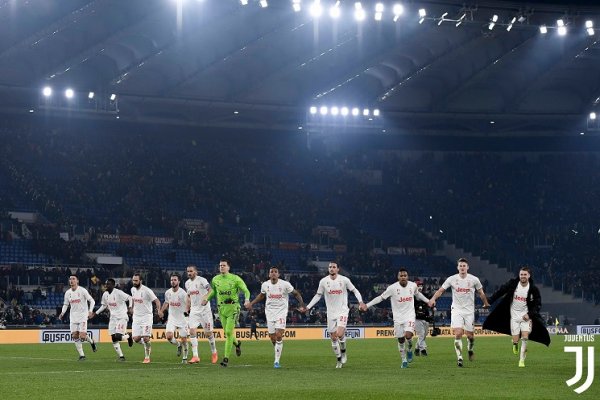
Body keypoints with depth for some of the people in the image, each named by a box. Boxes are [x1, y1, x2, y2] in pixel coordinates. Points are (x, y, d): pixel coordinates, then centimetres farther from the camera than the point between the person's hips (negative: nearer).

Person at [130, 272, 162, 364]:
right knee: (136, 339, -3)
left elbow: (156, 300, -17)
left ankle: (147, 357, 5)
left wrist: (159, 310, -33)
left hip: (146, 317, -6)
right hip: (136, 317, 6)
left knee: (146, 338, -11)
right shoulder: (133, 289, 5)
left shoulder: (146, 290, -16)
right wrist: (132, 307, 32)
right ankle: (147, 346, 27)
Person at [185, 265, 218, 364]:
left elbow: (210, 290, -25)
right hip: (194, 310, 5)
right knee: (192, 331, -10)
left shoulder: (202, 280, -12)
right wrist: (187, 309, 19)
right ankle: (195, 356, -11)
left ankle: (214, 353, 23)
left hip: (205, 310, -5)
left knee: (208, 333, 2)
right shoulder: (187, 283, 9)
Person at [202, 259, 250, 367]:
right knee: (226, 333, 7)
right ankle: (237, 343, 39)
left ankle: (226, 357, -5)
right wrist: (207, 298, 10)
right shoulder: (215, 280, 8)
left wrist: (247, 300, -20)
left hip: (233, 307, -4)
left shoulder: (235, 279, -5)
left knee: (229, 332, -10)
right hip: (221, 308, 4)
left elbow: (246, 291, -2)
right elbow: (213, 291, 25)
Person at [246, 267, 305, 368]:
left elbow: (296, 293, 1)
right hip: (269, 312, 4)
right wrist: (251, 303, 13)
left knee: (279, 335, -16)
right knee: (272, 337, 4)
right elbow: (261, 295, 21)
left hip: (281, 311, -4)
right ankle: (278, 351, 34)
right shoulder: (265, 285, 1)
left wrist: (302, 305, -10)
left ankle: (277, 361, -12)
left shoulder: (285, 284, -10)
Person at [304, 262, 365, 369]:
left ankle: (343, 352, 7)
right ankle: (339, 360, 20)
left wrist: (360, 301, -12)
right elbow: (318, 295, 11)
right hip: (331, 313, 3)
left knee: (339, 334, -21)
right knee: (333, 338, 4)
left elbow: (355, 291, 4)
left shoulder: (344, 280, -6)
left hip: (342, 311, -3)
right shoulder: (323, 281, 0)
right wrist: (307, 307, 5)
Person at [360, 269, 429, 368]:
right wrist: (367, 305, -14)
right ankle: (404, 361, 20)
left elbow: (417, 294, 22)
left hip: (410, 316, 0)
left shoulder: (413, 285, -1)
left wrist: (428, 301, 31)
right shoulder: (392, 288, -11)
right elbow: (381, 297, -6)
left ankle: (409, 350, 11)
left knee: (408, 335, -21)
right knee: (401, 340, 3)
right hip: (398, 318, 0)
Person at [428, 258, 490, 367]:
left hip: (469, 310, 1)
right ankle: (459, 357, -9)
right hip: (456, 310, -1)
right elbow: (441, 290, -2)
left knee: (470, 335, 4)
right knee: (458, 333, -15)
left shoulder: (474, 279, -3)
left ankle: (470, 349, 38)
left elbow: (481, 293, 12)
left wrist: (486, 303, 20)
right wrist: (433, 298, -18)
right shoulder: (452, 279, -4)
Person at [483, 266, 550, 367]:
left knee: (525, 337, -15)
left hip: (525, 316, -1)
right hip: (514, 315, 1)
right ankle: (515, 344, 33)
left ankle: (522, 360, -6)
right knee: (516, 340, -5)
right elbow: (500, 291, 1)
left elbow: (538, 304, -2)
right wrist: (489, 302, 0)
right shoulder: (513, 284, -9)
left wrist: (529, 314, -14)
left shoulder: (533, 289, -10)